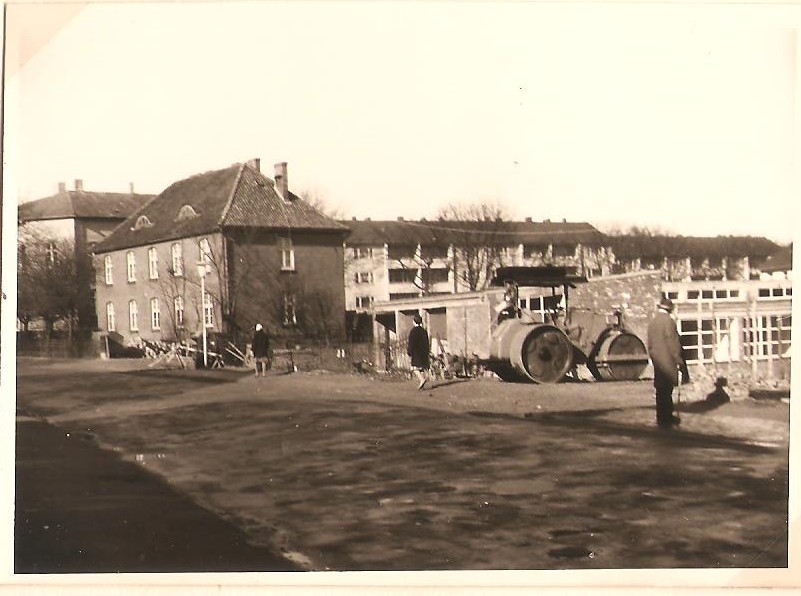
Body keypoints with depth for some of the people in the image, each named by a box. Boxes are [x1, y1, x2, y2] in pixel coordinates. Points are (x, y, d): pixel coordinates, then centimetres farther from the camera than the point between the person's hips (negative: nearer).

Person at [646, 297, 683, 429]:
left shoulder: (652, 322, 9)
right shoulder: (668, 321, -14)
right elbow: (672, 341, -15)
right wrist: (678, 359, -8)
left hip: (657, 360, 8)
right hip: (667, 360, -8)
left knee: (662, 390, 13)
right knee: (666, 390, -3)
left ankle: (666, 416, 23)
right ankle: (664, 419, -1)